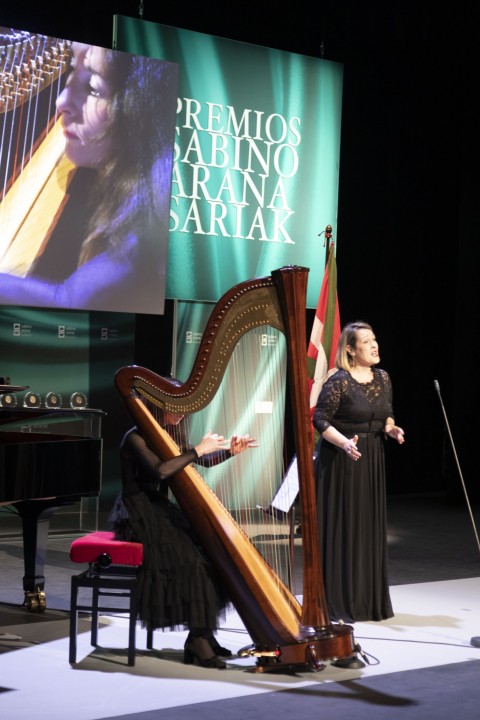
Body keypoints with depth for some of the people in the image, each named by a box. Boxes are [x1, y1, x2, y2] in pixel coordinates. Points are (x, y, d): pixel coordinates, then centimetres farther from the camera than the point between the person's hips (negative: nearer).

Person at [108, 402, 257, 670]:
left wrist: (230, 450, -3)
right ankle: (197, 638, -19)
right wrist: (199, 449, -22)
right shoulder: (136, 438, -12)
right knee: (192, 558, -26)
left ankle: (204, 634, -8)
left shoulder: (168, 435, 14)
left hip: (160, 511, 9)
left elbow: (204, 460, 15)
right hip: (139, 516, -9)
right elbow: (161, 470, -27)